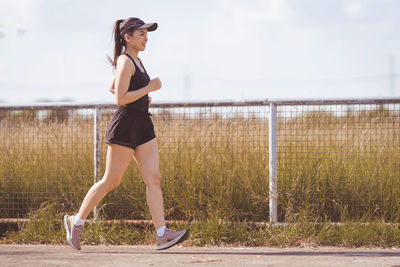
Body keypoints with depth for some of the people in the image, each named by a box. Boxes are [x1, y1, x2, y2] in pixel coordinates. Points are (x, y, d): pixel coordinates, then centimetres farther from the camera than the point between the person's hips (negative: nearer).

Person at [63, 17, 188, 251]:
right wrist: (149, 88, -15)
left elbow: (112, 88, 28)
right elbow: (120, 99, -20)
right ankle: (76, 221, 14)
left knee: (154, 179, -3)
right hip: (125, 126, -9)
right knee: (111, 181, -1)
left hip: (143, 126, 9)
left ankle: (162, 234, -10)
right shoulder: (125, 61, -12)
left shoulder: (136, 61, 16)